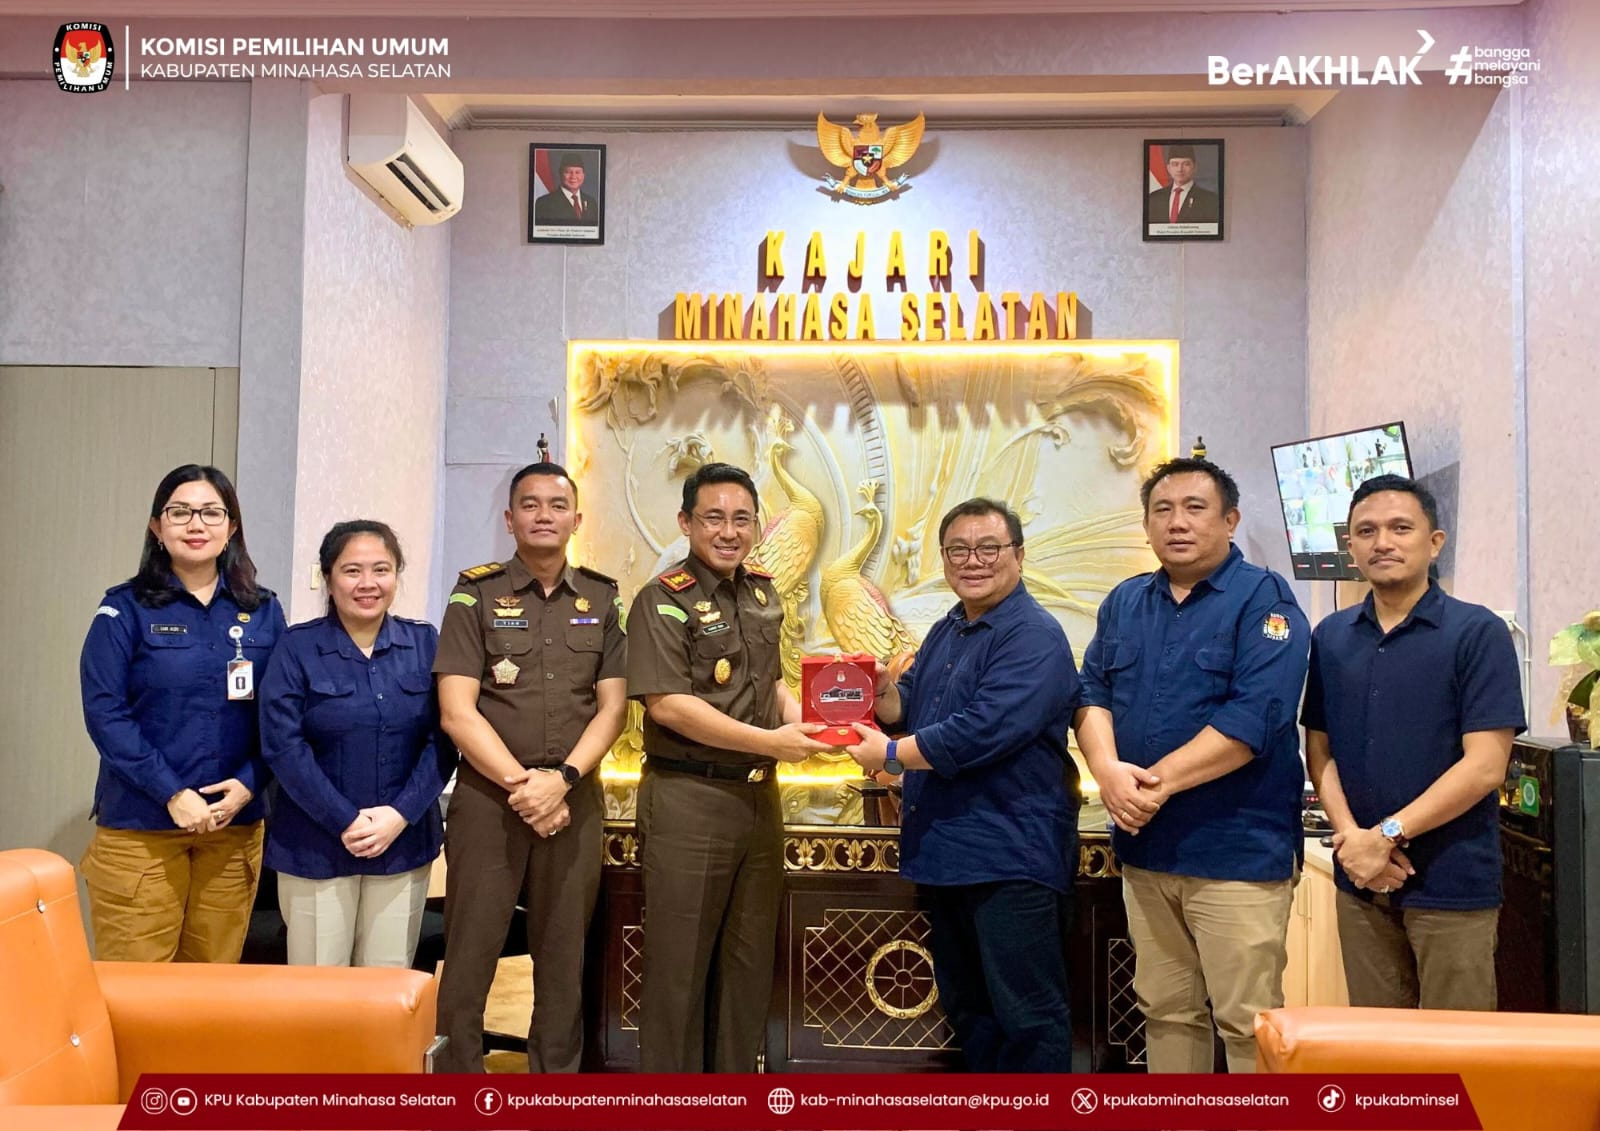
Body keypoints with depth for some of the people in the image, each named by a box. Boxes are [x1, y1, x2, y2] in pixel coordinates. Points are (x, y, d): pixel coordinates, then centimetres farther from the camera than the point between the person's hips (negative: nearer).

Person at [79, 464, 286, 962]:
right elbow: (104, 712, -8)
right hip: (139, 826, -3)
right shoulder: (124, 609, -1)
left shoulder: (263, 611, 7)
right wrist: (172, 793, -16)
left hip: (236, 824, 3)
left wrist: (249, 783, -9)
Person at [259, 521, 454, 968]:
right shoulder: (297, 649, -2)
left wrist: (400, 814, -12)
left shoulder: (425, 644, 4)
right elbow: (283, 745, -9)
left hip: (404, 842, 2)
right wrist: (345, 821, -15)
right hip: (315, 846, -2)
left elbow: (442, 741, 0)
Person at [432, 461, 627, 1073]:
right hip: (486, 793, -2)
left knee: (564, 954, 8)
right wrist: (522, 783, -12)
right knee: (470, 950, 0)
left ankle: (557, 1073, 20)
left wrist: (561, 780, -11)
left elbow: (612, 706, 3)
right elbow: (457, 711, -6)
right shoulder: (476, 594, 1)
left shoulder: (603, 599, 8)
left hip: (575, 797, 2)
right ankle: (457, 1070, 14)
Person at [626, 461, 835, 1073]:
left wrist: (796, 716, 1)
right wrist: (770, 741, -21)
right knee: (680, 963, 4)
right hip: (687, 799, -6)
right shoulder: (664, 600, -10)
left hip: (759, 795, 7)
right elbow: (667, 703, -20)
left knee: (749, 959, 15)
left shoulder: (762, 594, 11)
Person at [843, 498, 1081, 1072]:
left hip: (1011, 857, -9)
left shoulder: (1034, 636, -14)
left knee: (1027, 1015, -1)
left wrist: (889, 754, -15)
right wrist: (883, 689, -5)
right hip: (942, 851, 9)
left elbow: (983, 731, -25)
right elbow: (910, 709, 18)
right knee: (964, 1005, 20)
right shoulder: (945, 632, 15)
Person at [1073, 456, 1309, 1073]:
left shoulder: (1264, 600, -7)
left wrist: (1158, 782, -19)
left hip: (1238, 851, -5)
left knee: (1247, 1022, 1)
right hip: (1146, 847, 6)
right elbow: (1092, 694, 6)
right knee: (1165, 1011, 16)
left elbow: (1253, 718, -18)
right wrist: (1109, 770, -13)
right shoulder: (1124, 603, 12)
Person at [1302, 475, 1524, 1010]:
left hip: (1452, 884, -4)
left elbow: (1484, 767, -12)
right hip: (1361, 881, 4)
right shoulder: (1330, 637, 8)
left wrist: (1386, 835, -15)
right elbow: (1320, 752, 8)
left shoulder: (1477, 633, -6)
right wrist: (1351, 837, -8)